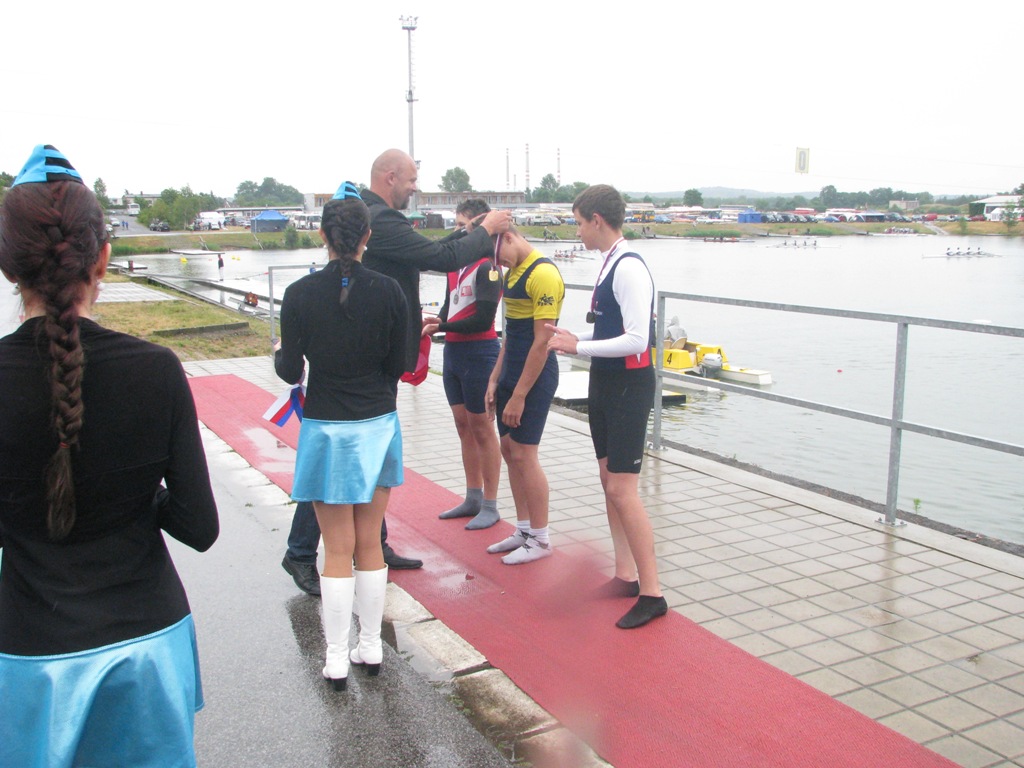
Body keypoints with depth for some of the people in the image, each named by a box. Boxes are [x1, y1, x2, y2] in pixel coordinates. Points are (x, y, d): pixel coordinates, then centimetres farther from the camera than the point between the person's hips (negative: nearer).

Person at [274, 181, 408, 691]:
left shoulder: (301, 294, -11)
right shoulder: (388, 292, -6)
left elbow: (291, 372, -5)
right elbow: (397, 366, 0)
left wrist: (279, 354, 17)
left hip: (327, 430, -2)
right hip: (378, 426, 2)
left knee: (338, 549, 8)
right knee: (369, 542, 15)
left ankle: (337, 660, 15)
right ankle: (371, 648, 25)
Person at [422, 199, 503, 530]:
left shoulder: (487, 266, -14)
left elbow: (483, 319, -19)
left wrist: (442, 327, -16)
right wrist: (438, 319, -4)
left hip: (479, 353, -8)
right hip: (453, 351, 8)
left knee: (481, 428, 0)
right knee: (463, 426, 14)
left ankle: (490, 505, 11)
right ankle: (473, 499, 26)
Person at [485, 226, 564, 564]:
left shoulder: (543, 274, -18)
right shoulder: (514, 271, 12)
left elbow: (542, 342, -20)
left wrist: (519, 395, -18)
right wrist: (495, 378, 14)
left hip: (535, 375, -9)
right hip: (512, 370, 9)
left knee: (523, 454, -4)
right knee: (509, 449, 13)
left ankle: (540, 540, 10)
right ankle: (524, 530, 25)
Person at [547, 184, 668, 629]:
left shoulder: (630, 269, -19)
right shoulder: (609, 264, 10)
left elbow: (636, 340, -24)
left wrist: (578, 347, -19)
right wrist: (574, 339, 7)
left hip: (629, 387, -10)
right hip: (605, 382, 10)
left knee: (622, 488, -9)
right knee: (609, 478, 14)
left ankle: (652, 594, 2)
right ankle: (626, 575, 26)